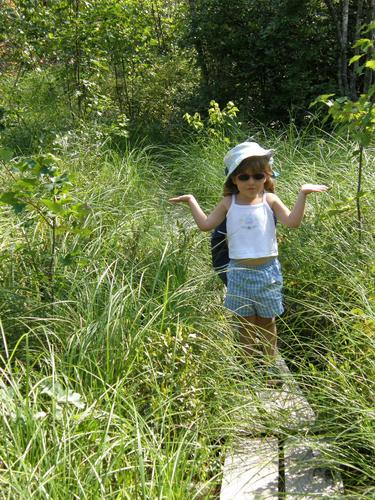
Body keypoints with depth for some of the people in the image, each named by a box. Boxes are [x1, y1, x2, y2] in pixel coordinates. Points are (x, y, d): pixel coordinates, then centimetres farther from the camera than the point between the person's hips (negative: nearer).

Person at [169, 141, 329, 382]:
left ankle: (271, 363, 29)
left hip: (266, 270, -1)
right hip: (239, 271, 1)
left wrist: (302, 194, -22)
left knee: (267, 320, 14)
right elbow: (206, 224, 4)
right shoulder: (228, 203, 1)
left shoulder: (269, 200, -4)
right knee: (245, 321, 12)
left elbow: (292, 221, -14)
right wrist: (191, 201, 3)